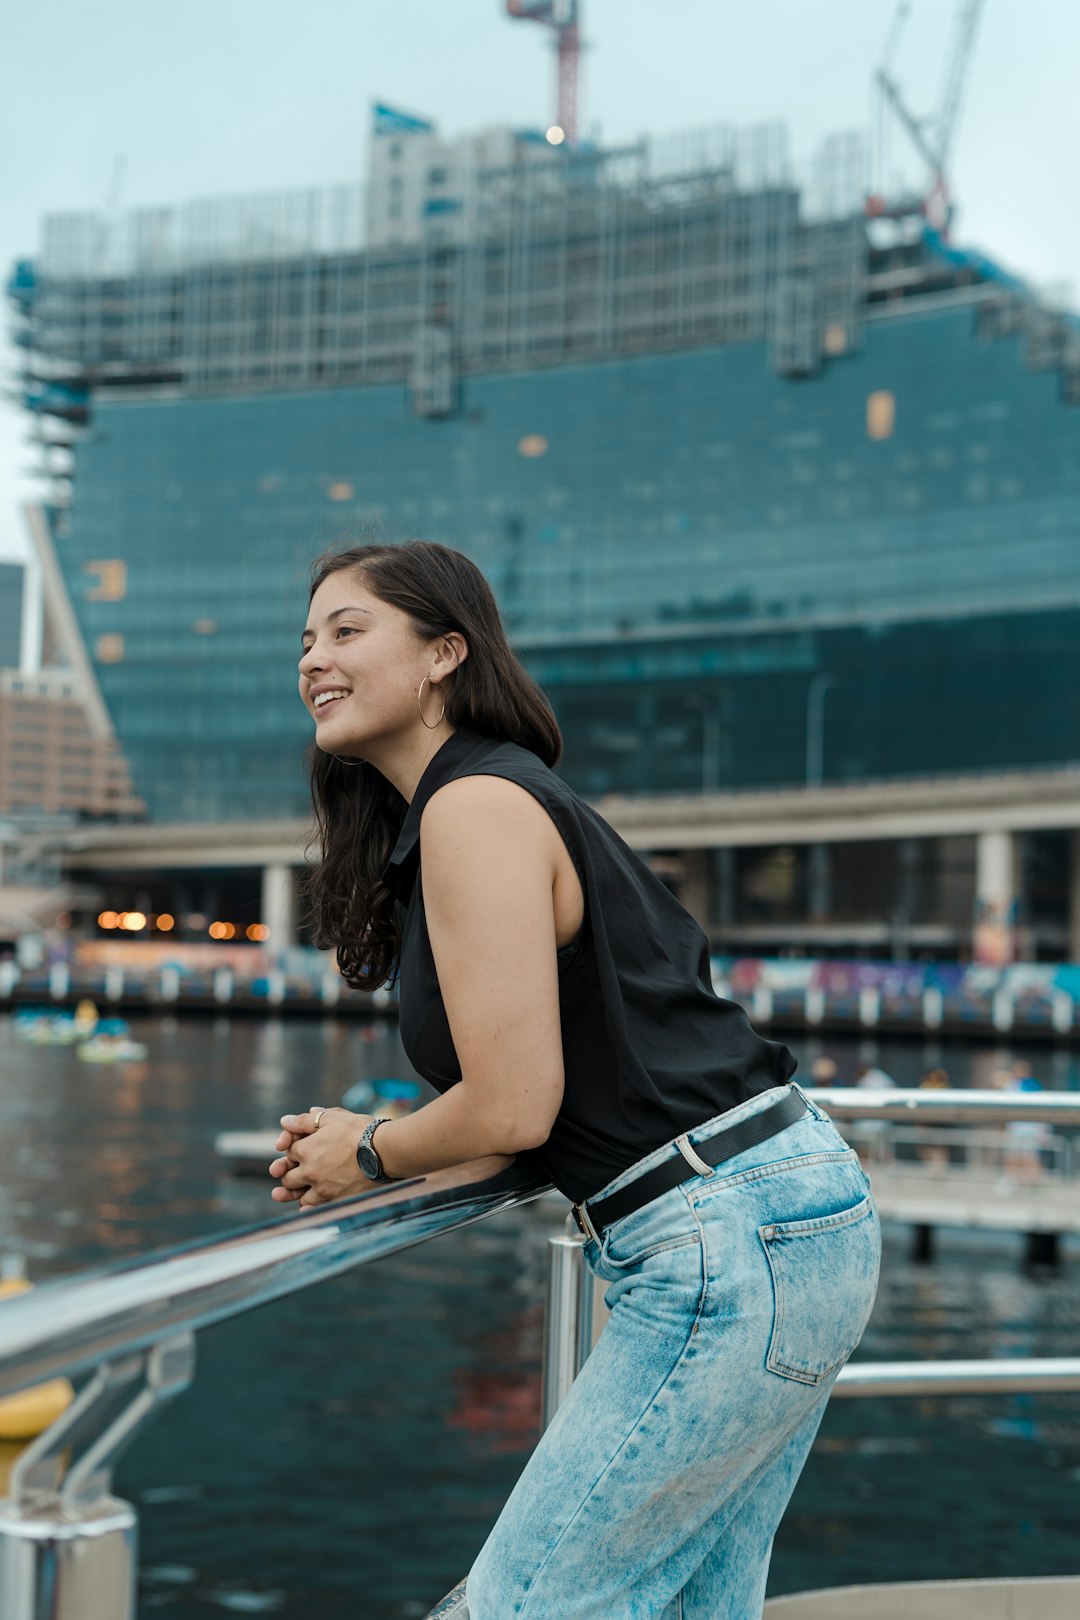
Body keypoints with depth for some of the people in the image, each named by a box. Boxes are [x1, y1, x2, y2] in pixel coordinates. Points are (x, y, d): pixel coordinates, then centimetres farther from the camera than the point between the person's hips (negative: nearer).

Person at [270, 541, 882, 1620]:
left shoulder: (474, 805, -13)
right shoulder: (511, 797, 17)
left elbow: (512, 1104, -18)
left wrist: (372, 1154, 2)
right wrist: (367, 1146, 9)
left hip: (730, 1245, -10)